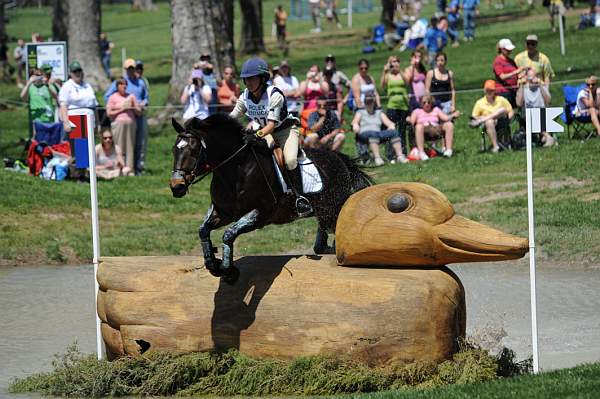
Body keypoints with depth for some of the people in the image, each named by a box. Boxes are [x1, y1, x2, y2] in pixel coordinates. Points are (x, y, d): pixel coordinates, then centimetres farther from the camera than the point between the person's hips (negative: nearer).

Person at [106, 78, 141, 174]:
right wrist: (121, 110, -7)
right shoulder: (113, 97, 7)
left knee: (130, 148, -1)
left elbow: (139, 112, 17)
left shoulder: (131, 97, 17)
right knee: (118, 148, -9)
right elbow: (109, 113, -1)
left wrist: (133, 108, -2)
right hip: (118, 123, -4)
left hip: (131, 123, 4)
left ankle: (130, 170, -1)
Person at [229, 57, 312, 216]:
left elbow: (271, 124, -31)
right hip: (264, 133, 5)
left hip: (286, 129, -5)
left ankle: (300, 197, -18)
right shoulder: (245, 97, -9)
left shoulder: (274, 95, -26)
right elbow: (232, 118, 2)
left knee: (290, 160, -29)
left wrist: (257, 135, -48)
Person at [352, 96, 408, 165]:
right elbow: (355, 122, 0)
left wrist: (391, 126, -10)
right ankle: (377, 158, -52)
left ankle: (400, 156, -33)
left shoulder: (379, 113, 26)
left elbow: (389, 123, 14)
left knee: (394, 132, -23)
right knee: (373, 133, -39)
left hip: (378, 135, 3)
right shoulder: (360, 112, 19)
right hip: (364, 135, -3)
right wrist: (355, 126, -24)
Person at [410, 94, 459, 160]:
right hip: (425, 131, -2)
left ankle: (449, 149, -26)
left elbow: (446, 118, 12)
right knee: (419, 126, -38)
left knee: (449, 124, -24)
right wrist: (408, 120, -16)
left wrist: (453, 115, -5)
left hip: (436, 129, 2)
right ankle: (421, 152, -44)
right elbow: (412, 121, 5)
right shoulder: (417, 111, 22)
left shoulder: (436, 109, 27)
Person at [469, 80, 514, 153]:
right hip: (490, 126, 0)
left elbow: (511, 112, 12)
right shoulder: (480, 103, 8)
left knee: (502, 109, -30)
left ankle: (479, 122, -35)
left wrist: (506, 119, -7)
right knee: (489, 122, -38)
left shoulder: (501, 100, 10)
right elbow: (474, 117, 8)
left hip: (501, 123, 1)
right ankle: (495, 146, -40)